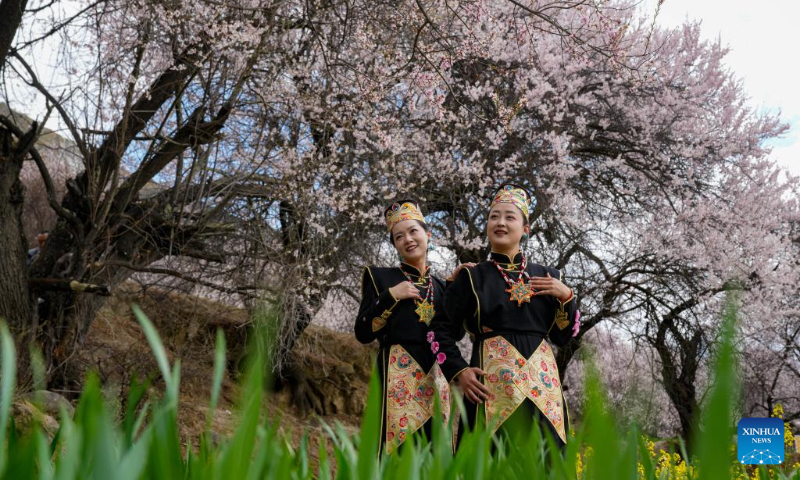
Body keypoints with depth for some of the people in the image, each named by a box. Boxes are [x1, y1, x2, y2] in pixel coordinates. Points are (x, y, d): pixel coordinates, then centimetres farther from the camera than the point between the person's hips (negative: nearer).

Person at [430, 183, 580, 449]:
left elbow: (562, 337, 12)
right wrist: (459, 372, -6)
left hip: (542, 383, 3)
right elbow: (442, 330, 6)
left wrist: (566, 297, -2)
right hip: (493, 380, -3)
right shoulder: (472, 277, 4)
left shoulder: (547, 277, 12)